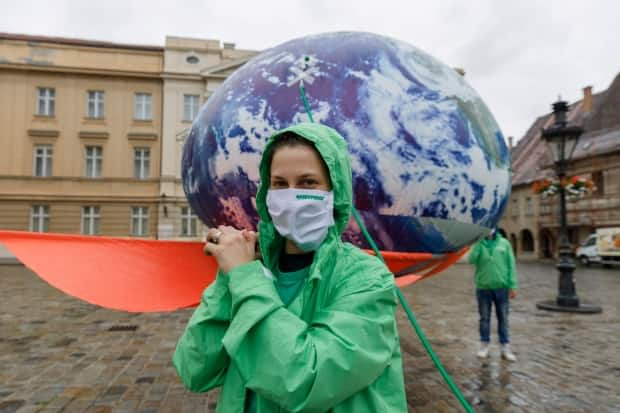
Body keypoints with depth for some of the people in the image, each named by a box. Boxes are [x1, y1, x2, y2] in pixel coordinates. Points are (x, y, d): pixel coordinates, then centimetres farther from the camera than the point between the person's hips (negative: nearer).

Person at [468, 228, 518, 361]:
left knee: (503, 318, 9)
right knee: (484, 318, 9)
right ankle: (484, 346, 20)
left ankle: (505, 347, 18)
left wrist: (512, 285, -2)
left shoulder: (504, 243, 3)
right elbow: (471, 260, -15)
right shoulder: (478, 244, 1)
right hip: (483, 288, 0)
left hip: (501, 287, 0)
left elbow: (511, 265, 2)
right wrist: (479, 242, -15)